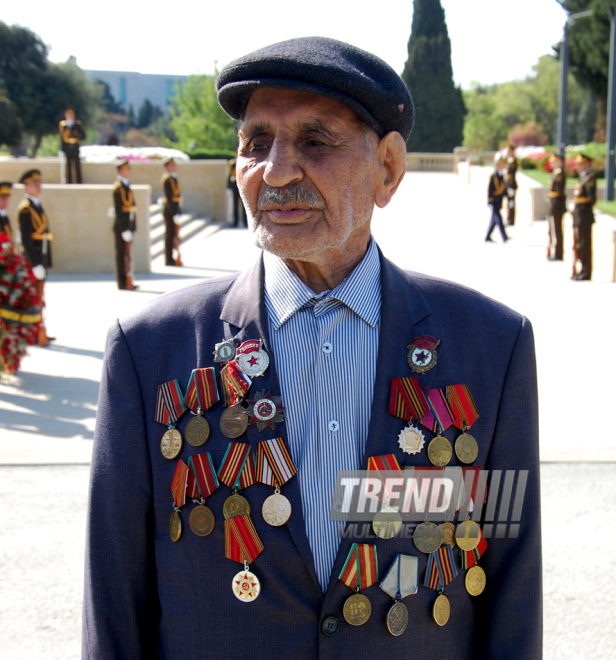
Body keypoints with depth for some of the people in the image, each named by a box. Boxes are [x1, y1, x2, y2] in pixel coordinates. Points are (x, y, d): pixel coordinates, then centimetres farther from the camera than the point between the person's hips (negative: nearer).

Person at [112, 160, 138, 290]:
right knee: (123, 254, -5)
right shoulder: (118, 187, -13)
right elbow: (118, 211, -18)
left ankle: (126, 282, 15)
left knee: (125, 254, 11)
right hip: (122, 226, -9)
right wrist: (125, 230, -21)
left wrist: (132, 227, 18)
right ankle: (123, 283, -2)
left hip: (128, 226, 9)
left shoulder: (126, 185, 16)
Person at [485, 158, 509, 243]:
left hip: (499, 202, 9)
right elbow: (490, 189, -14)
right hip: (494, 201, -9)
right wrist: (490, 201, -17)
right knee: (498, 218, -11)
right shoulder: (493, 176, -13)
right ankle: (504, 237, -15)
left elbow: (503, 189, 18)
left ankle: (488, 237, 19)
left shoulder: (502, 176, 12)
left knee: (494, 220, 11)